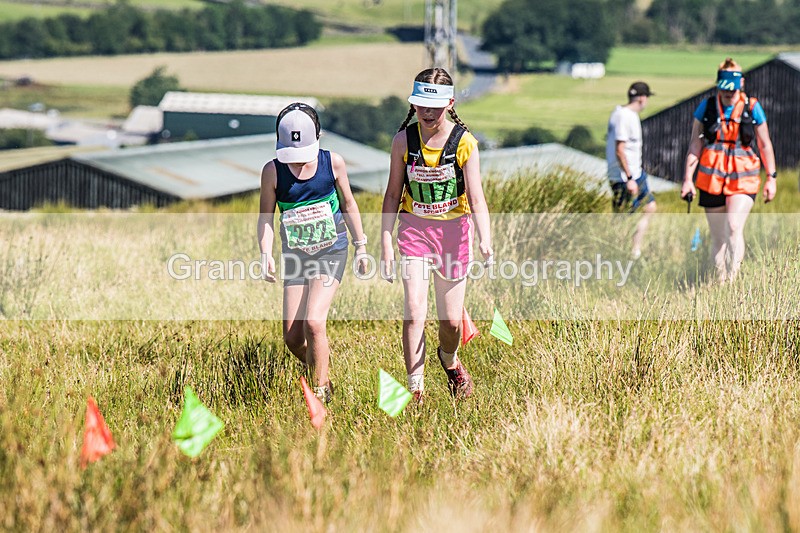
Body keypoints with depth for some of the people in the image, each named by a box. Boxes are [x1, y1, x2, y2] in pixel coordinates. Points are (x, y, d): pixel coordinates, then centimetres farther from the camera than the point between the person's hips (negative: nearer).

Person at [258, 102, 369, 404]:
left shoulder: (332, 163, -5)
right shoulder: (273, 171, -7)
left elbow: (348, 205, 8)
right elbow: (266, 217, 0)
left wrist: (360, 246, 11)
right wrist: (266, 254, -14)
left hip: (331, 252, -2)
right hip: (295, 255, 2)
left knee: (314, 322, -18)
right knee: (292, 337, -2)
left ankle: (321, 390, -1)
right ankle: (320, 371, 29)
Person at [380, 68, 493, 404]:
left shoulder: (464, 142, -11)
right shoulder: (404, 140, -6)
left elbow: (476, 197, -16)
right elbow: (393, 194, 2)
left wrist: (485, 240, -31)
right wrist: (386, 244, -1)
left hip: (453, 229, 0)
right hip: (414, 228, 0)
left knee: (452, 321, 6)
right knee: (414, 312, -14)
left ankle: (449, 359, 41)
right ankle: (415, 391, -9)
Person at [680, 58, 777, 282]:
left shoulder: (752, 108, 2)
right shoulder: (706, 107, 4)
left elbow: (765, 145, 10)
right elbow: (695, 145, 8)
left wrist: (771, 178, 8)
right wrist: (687, 178, 3)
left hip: (743, 178, -2)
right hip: (711, 178, 2)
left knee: (734, 228, -21)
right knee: (717, 237, 6)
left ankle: (733, 279, -23)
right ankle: (720, 280, 14)